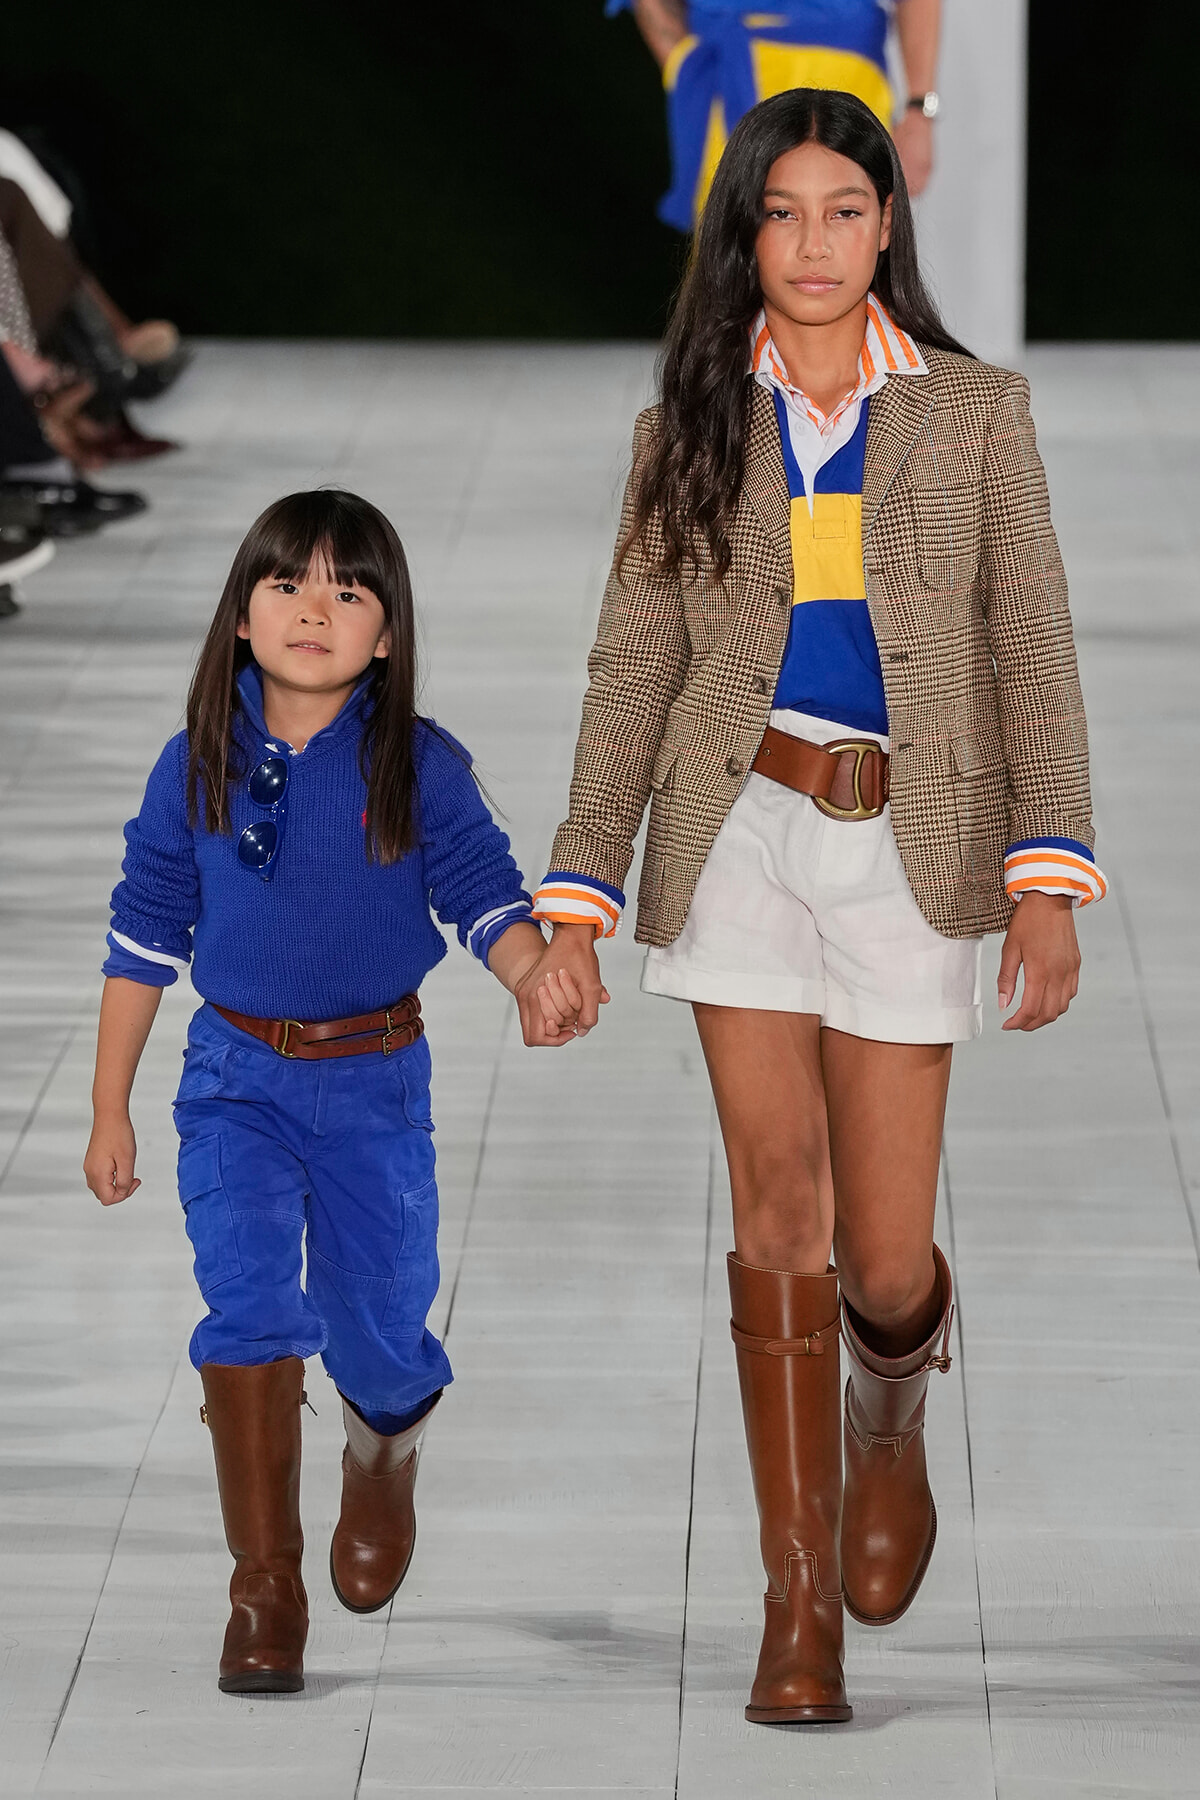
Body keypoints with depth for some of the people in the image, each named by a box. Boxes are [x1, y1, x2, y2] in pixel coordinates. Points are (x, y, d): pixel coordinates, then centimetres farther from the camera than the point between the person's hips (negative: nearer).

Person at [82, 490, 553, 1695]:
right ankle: (264, 1593, -8)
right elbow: (145, 932, 4)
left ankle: (384, 1454, 44)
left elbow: (485, 899, -6)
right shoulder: (199, 767, -3)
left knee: (377, 1332, 6)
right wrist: (109, 1110, 6)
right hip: (238, 1075, 0)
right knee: (250, 1309, -16)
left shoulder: (419, 769, -7)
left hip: (374, 1081, 0)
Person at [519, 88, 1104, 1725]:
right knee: (781, 1209, -6)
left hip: (905, 847, 0)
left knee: (882, 1257, -1)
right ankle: (801, 1599, 2)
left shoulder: (974, 413, 5)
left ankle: (893, 1413, 36)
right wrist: (575, 911, -1)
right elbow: (632, 673, 6)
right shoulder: (693, 427, 7)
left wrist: (1048, 880, -8)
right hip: (741, 833, 1)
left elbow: (1034, 656, 2)